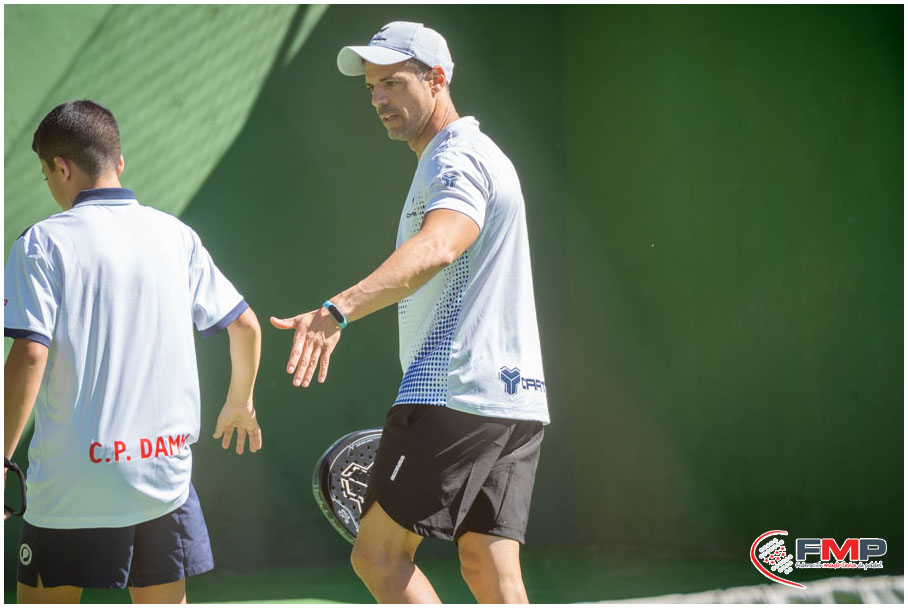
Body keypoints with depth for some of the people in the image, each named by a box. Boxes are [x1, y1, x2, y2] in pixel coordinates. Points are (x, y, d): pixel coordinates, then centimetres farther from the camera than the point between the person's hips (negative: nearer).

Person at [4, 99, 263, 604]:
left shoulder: (44, 243, -6)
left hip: (74, 473, -4)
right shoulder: (175, 235, 7)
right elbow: (246, 324, 13)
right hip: (165, 466, 4)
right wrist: (240, 403, 31)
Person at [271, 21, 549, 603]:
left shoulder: (458, 158, -10)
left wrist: (339, 310, -46)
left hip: (453, 395, -10)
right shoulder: (460, 158, 24)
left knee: (379, 553, -6)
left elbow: (435, 248, -32)